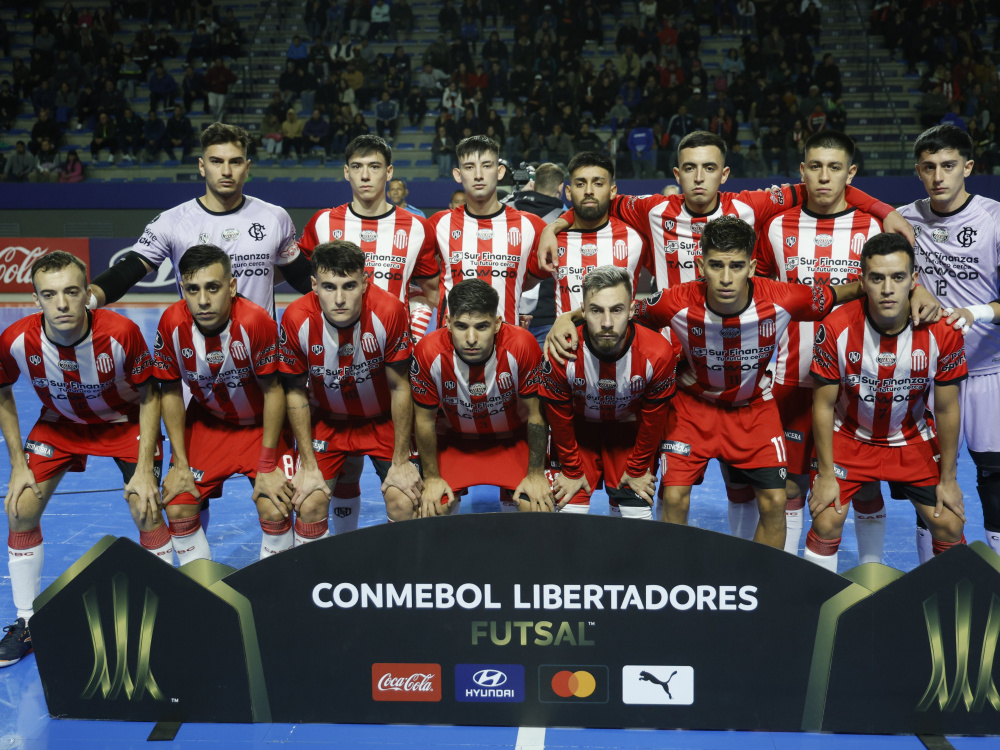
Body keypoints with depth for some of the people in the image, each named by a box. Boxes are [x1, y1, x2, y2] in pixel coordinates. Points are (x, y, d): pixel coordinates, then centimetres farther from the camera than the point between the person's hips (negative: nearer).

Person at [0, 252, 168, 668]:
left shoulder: (121, 332, -32)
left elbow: (149, 395, -16)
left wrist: (145, 469, -19)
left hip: (125, 421, -2)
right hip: (59, 423, 3)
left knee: (146, 511, -16)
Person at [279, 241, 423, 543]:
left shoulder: (389, 311, -29)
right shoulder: (296, 319, -25)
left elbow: (400, 388, -16)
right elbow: (296, 393, -10)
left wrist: (401, 462, -11)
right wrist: (309, 467, -8)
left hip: (383, 419, -1)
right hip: (326, 420, 1)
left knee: (404, 504, -11)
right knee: (309, 504, -11)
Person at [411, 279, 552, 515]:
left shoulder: (521, 347, -30)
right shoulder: (428, 352, -27)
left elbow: (536, 415, -16)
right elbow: (424, 420, -11)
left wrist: (536, 474, -10)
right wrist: (431, 477, -5)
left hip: (513, 438, -1)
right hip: (453, 440, 1)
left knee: (537, 509, -16)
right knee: (430, 511, -11)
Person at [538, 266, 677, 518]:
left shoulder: (658, 354, -28)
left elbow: (653, 415, -10)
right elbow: (559, 415, -12)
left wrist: (638, 468, -1)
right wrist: (571, 470, -3)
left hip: (630, 430, 1)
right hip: (578, 429, 0)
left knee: (637, 519, 0)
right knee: (568, 515, -4)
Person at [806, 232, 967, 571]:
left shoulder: (942, 332, -21)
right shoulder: (835, 329, -25)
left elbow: (947, 408, -9)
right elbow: (824, 405, -13)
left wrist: (948, 478, -2)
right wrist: (826, 474, -10)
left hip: (913, 440, 2)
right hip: (849, 437, -1)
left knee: (949, 526, -2)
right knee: (826, 522, -11)